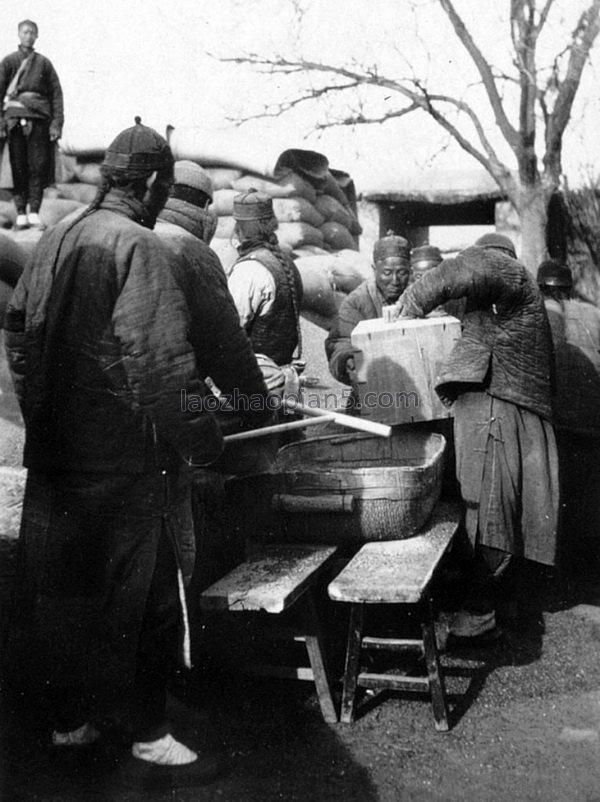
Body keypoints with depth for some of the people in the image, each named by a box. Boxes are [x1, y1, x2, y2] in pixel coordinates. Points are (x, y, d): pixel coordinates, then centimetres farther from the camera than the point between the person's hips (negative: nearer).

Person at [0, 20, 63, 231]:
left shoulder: (43, 63, 12)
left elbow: (56, 93, 8)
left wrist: (57, 123, -3)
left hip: (39, 118, 1)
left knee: (38, 166, -4)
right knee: (18, 167, -2)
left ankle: (34, 213, 2)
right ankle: (21, 214, 1)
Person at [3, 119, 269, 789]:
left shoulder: (54, 240, 9)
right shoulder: (140, 248, -15)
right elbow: (163, 363, -23)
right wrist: (202, 442, -16)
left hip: (55, 452, 8)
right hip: (125, 462, -8)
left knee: (59, 589, 18)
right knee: (143, 598, 5)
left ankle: (65, 720, 35)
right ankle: (150, 741, 17)